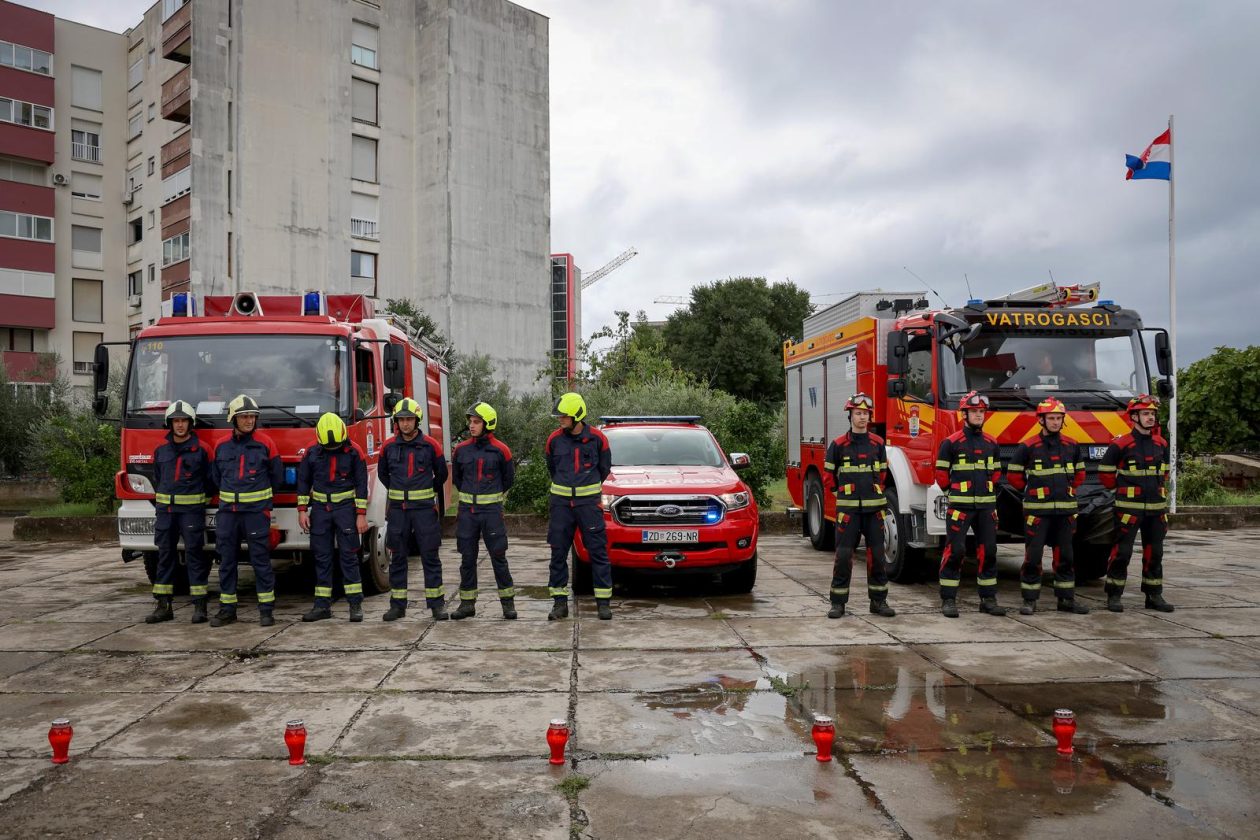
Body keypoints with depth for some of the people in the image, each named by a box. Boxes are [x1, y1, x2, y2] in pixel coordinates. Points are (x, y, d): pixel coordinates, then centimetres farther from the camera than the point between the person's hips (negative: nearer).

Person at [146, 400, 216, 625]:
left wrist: (201, 500, 5)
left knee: (195, 555, -3)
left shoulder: (201, 449, -3)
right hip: (165, 511, 4)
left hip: (192, 510, -4)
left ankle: (199, 606, 1)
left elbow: (210, 480, 1)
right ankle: (163, 606, 13)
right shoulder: (161, 450, 10)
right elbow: (157, 480, 21)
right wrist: (162, 502, 17)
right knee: (165, 556, 7)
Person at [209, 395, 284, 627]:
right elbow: (215, 476, 19)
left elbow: (276, 476, 6)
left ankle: (266, 610, 4)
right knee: (226, 561, 7)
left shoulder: (265, 443, -2)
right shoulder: (221, 446, 6)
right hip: (227, 511, 3)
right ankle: (227, 609, 16)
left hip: (256, 511, -3)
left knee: (261, 560, -1)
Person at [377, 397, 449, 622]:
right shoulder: (388, 447, 4)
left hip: (425, 508, -2)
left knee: (430, 556, 0)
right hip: (397, 509, 2)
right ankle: (397, 605, 14)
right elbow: (382, 473, 21)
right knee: (397, 557, 6)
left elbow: (441, 474, 11)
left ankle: (437, 603, 5)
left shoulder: (430, 445, -2)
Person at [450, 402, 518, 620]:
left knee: (498, 557, 0)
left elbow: (509, 477, 10)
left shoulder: (500, 450, -4)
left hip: (492, 510, -3)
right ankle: (467, 603, 15)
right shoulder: (461, 450, 4)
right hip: (467, 510, 3)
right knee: (467, 558, 7)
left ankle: (508, 602, 8)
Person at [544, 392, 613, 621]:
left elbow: (605, 467, 10)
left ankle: (604, 602, 6)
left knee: (598, 551, -1)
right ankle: (559, 602, 13)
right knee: (558, 552, 4)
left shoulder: (596, 437, -4)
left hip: (589, 501, -2)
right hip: (561, 501, 2)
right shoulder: (554, 439, 1)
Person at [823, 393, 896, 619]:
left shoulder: (878, 443, 6)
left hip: (874, 507, 3)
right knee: (843, 554, -3)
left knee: (877, 554, 5)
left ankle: (878, 601, 15)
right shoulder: (839, 445, -2)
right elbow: (829, 474, 9)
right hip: (847, 508, -2)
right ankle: (838, 602, 4)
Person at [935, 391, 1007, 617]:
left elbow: (995, 473, 21)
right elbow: (941, 475, 0)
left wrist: (986, 493, 14)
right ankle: (948, 600, 1)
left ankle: (988, 599, 15)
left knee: (988, 551, 6)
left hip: (986, 505, 5)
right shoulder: (951, 443, -4)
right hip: (960, 505, -5)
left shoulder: (991, 443, 12)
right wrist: (957, 492, 7)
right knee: (955, 550, -6)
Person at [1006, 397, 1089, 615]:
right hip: (1037, 510, -4)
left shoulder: (1072, 446, 8)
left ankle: (1067, 599, 18)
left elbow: (1080, 474, 22)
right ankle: (1029, 600, 6)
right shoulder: (1028, 447, -5)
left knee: (1065, 556, 10)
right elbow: (1013, 475, 3)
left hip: (1065, 510, 4)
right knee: (1033, 556, -2)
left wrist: (1067, 490, 14)